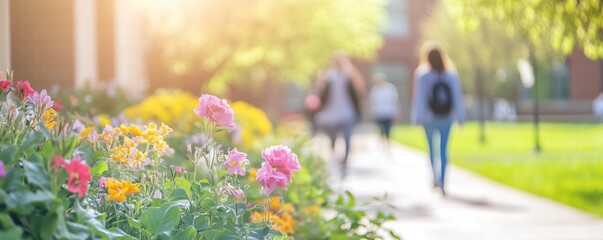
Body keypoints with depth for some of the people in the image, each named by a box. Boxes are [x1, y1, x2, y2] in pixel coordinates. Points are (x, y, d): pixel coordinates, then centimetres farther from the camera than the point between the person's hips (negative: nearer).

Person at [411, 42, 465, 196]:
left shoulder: (422, 75, -9)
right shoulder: (451, 74, -3)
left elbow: (419, 98, -9)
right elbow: (457, 97, -2)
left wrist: (417, 118, -6)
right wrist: (460, 117, 3)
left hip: (429, 118, -1)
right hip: (446, 118, 1)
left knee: (432, 147, 16)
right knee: (443, 149, 3)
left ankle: (436, 177, 11)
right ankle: (441, 181, -7)